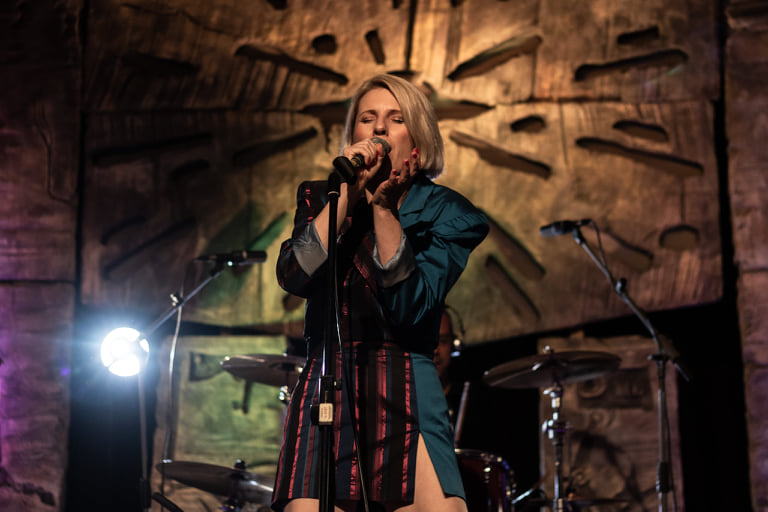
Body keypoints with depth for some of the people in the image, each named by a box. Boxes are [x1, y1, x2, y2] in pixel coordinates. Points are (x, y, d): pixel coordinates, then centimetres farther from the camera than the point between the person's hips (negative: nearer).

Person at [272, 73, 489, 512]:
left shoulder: (446, 213, 5)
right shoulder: (320, 198, 13)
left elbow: (410, 307, -10)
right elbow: (293, 277, -6)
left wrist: (383, 206, -13)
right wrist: (348, 193, -9)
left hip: (407, 391, -1)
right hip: (326, 387, 1)